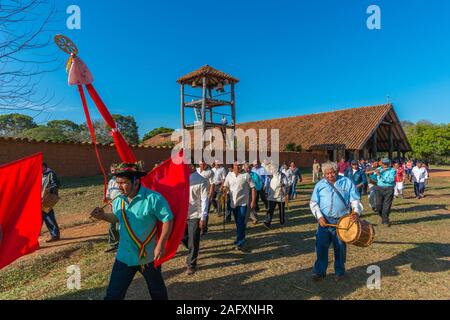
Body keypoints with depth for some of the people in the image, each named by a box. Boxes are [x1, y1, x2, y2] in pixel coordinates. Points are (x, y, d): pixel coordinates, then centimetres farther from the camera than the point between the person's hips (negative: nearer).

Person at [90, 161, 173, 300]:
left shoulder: (153, 198, -24)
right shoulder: (118, 201, -3)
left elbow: (168, 220, -18)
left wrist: (160, 245, -21)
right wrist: (103, 216, -3)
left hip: (148, 256, -4)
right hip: (124, 256, 5)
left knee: (157, 291, 20)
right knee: (113, 294, 14)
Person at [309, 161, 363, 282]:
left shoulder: (347, 182, 2)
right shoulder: (320, 185, 3)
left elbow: (355, 200, 1)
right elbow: (313, 203, 4)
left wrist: (356, 211, -17)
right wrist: (319, 217, -8)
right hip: (324, 221, 0)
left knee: (340, 248, 10)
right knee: (321, 246, 0)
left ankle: (339, 272, 29)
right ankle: (319, 271, 14)